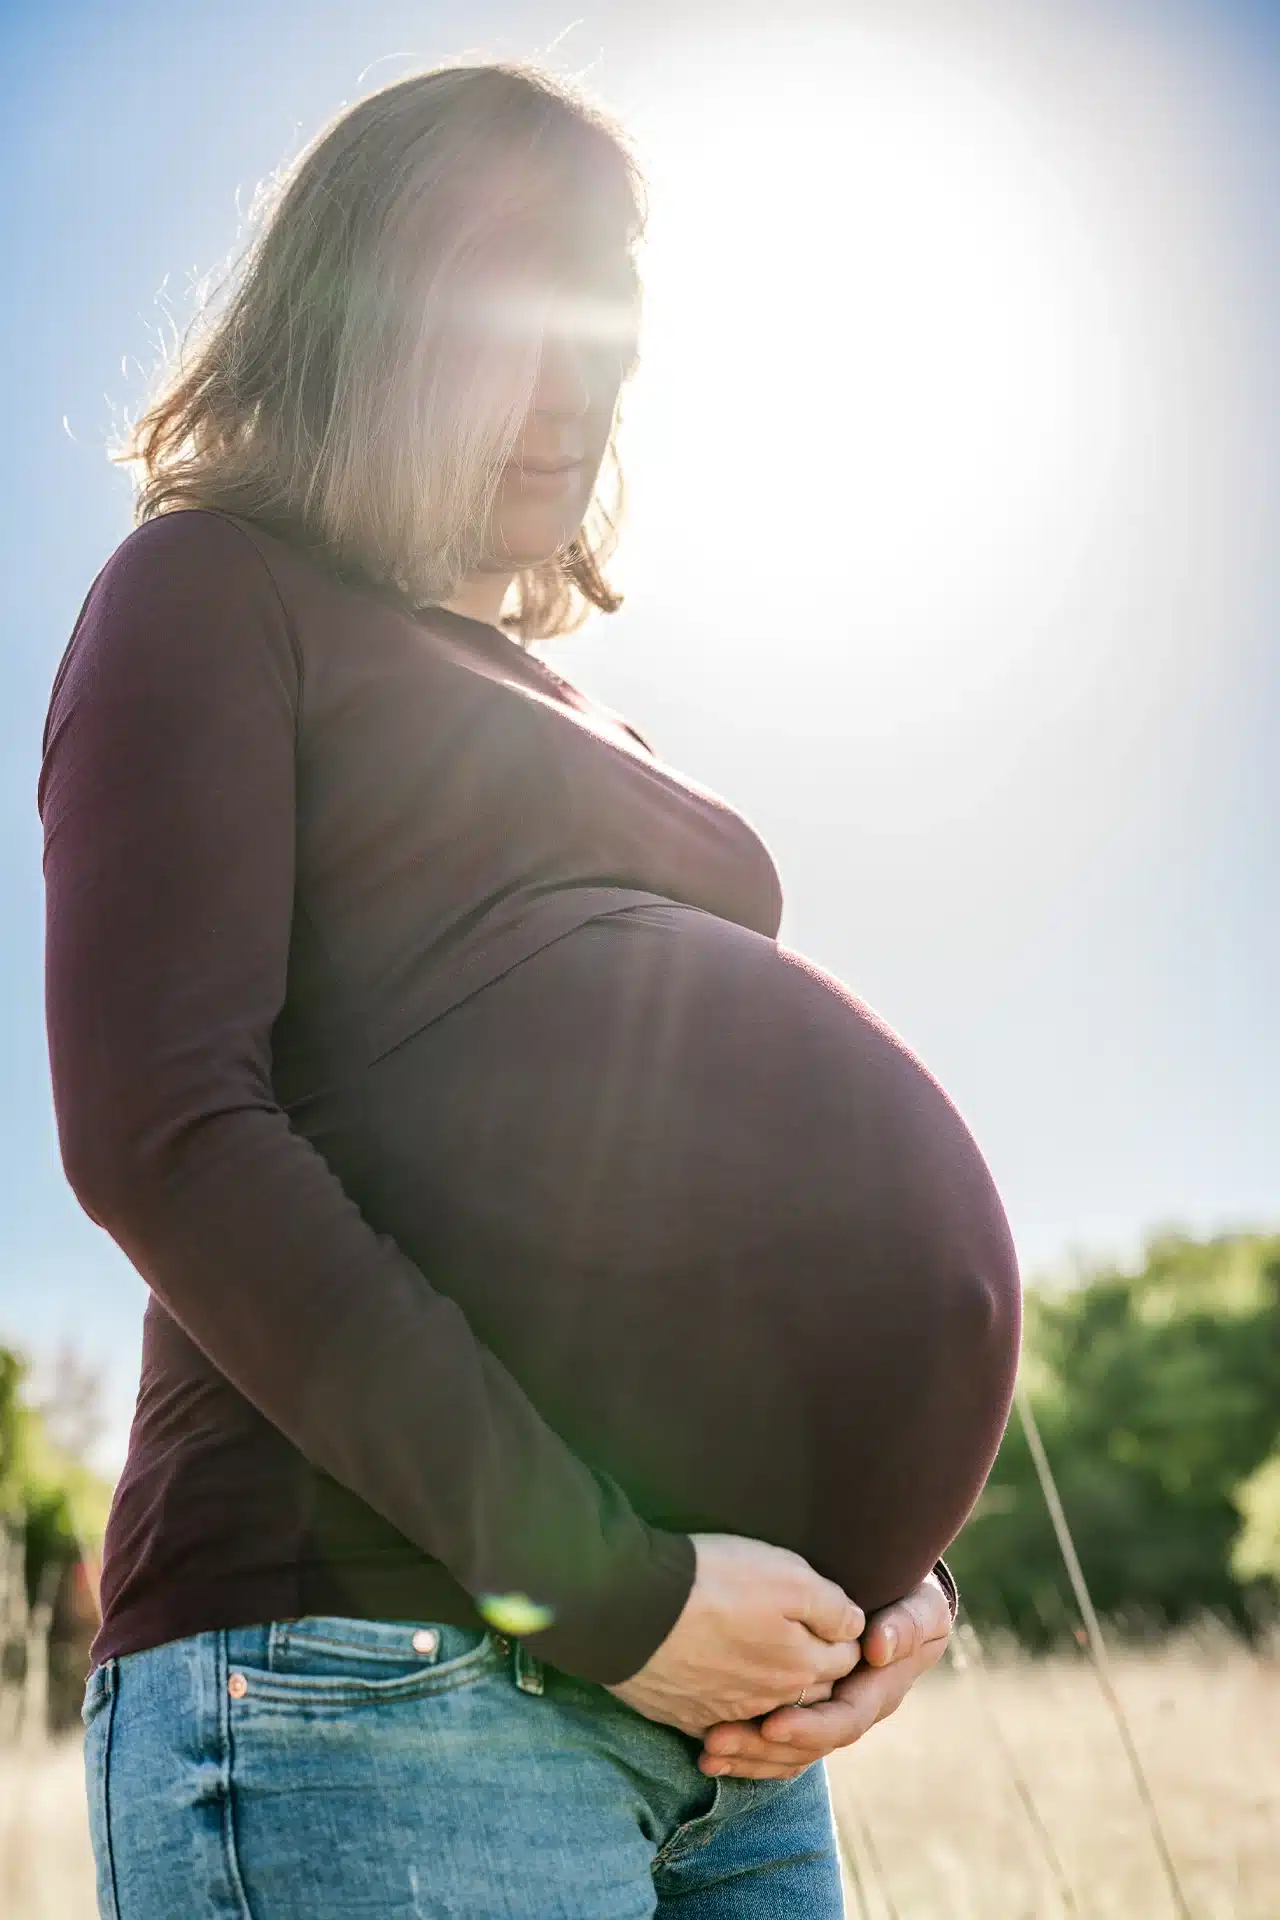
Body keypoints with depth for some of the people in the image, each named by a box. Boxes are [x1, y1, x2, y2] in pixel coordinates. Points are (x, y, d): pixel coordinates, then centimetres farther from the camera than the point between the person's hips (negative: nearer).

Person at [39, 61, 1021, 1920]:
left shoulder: (573, 734, 24)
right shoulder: (217, 596, 4)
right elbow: (161, 1129, -11)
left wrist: (899, 1558, 1)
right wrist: (607, 1582, -15)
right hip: (369, 1686, -7)